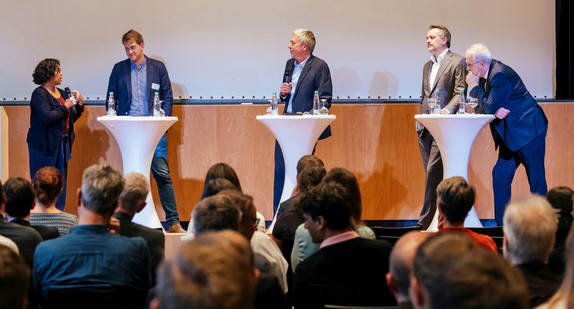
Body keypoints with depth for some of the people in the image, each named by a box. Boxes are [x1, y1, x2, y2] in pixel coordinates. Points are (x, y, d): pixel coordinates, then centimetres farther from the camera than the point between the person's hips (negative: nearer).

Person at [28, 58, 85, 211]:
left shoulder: (61, 93, 14)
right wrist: (66, 106, -13)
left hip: (62, 145, 8)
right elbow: (48, 117, -22)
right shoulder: (39, 94, -9)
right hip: (45, 146, -8)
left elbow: (71, 118, 19)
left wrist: (80, 104, 5)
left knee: (61, 181, 7)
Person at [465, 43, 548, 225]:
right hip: (511, 135, 10)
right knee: (500, 175, 6)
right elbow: (483, 109, 9)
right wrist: (495, 111, -12)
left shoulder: (500, 75, -21)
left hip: (528, 132, -10)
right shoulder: (486, 75, 7)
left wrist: (475, 86, -14)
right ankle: (502, 224, 10)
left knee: (536, 179, -5)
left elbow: (489, 108, -24)